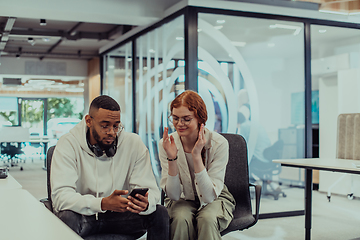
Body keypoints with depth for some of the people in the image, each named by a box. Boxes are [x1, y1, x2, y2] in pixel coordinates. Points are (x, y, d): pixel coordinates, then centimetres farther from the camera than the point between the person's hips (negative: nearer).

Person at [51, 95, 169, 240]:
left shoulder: (133, 143, -7)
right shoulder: (68, 145, -14)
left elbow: (150, 190, -9)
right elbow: (61, 195, -26)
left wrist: (145, 203, -36)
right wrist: (103, 203, -42)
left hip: (119, 214, 3)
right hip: (83, 215, -2)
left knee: (159, 213, -20)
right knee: (67, 217, -35)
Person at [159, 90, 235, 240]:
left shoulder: (219, 143, -21)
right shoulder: (166, 144, -14)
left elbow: (210, 196, -24)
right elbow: (173, 195, -15)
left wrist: (197, 156, -34)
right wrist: (172, 158, -29)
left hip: (215, 200, -1)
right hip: (182, 200, 2)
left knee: (207, 219, -34)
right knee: (181, 219, -32)